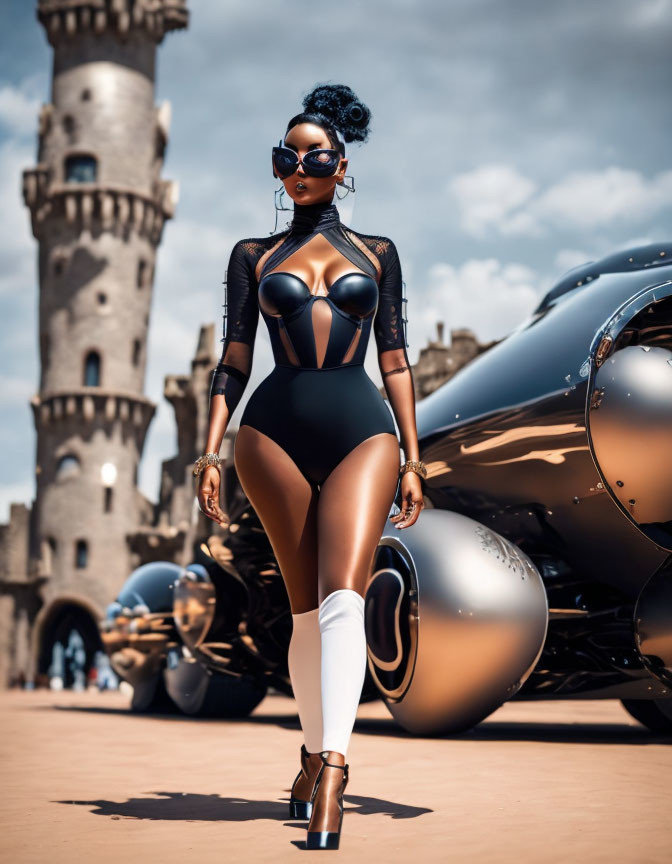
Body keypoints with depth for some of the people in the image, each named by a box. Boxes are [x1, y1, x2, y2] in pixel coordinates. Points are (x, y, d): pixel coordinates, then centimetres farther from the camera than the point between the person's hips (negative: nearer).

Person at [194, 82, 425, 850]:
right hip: (276, 428, 1)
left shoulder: (377, 254, 16)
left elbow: (395, 362, 13)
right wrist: (210, 451, 0)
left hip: (361, 428, 0)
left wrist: (412, 458, 6)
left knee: (342, 596, -19)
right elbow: (232, 363, 10)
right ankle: (316, 755, 20)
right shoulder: (253, 256, 15)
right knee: (306, 609, 3)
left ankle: (330, 769, -23)